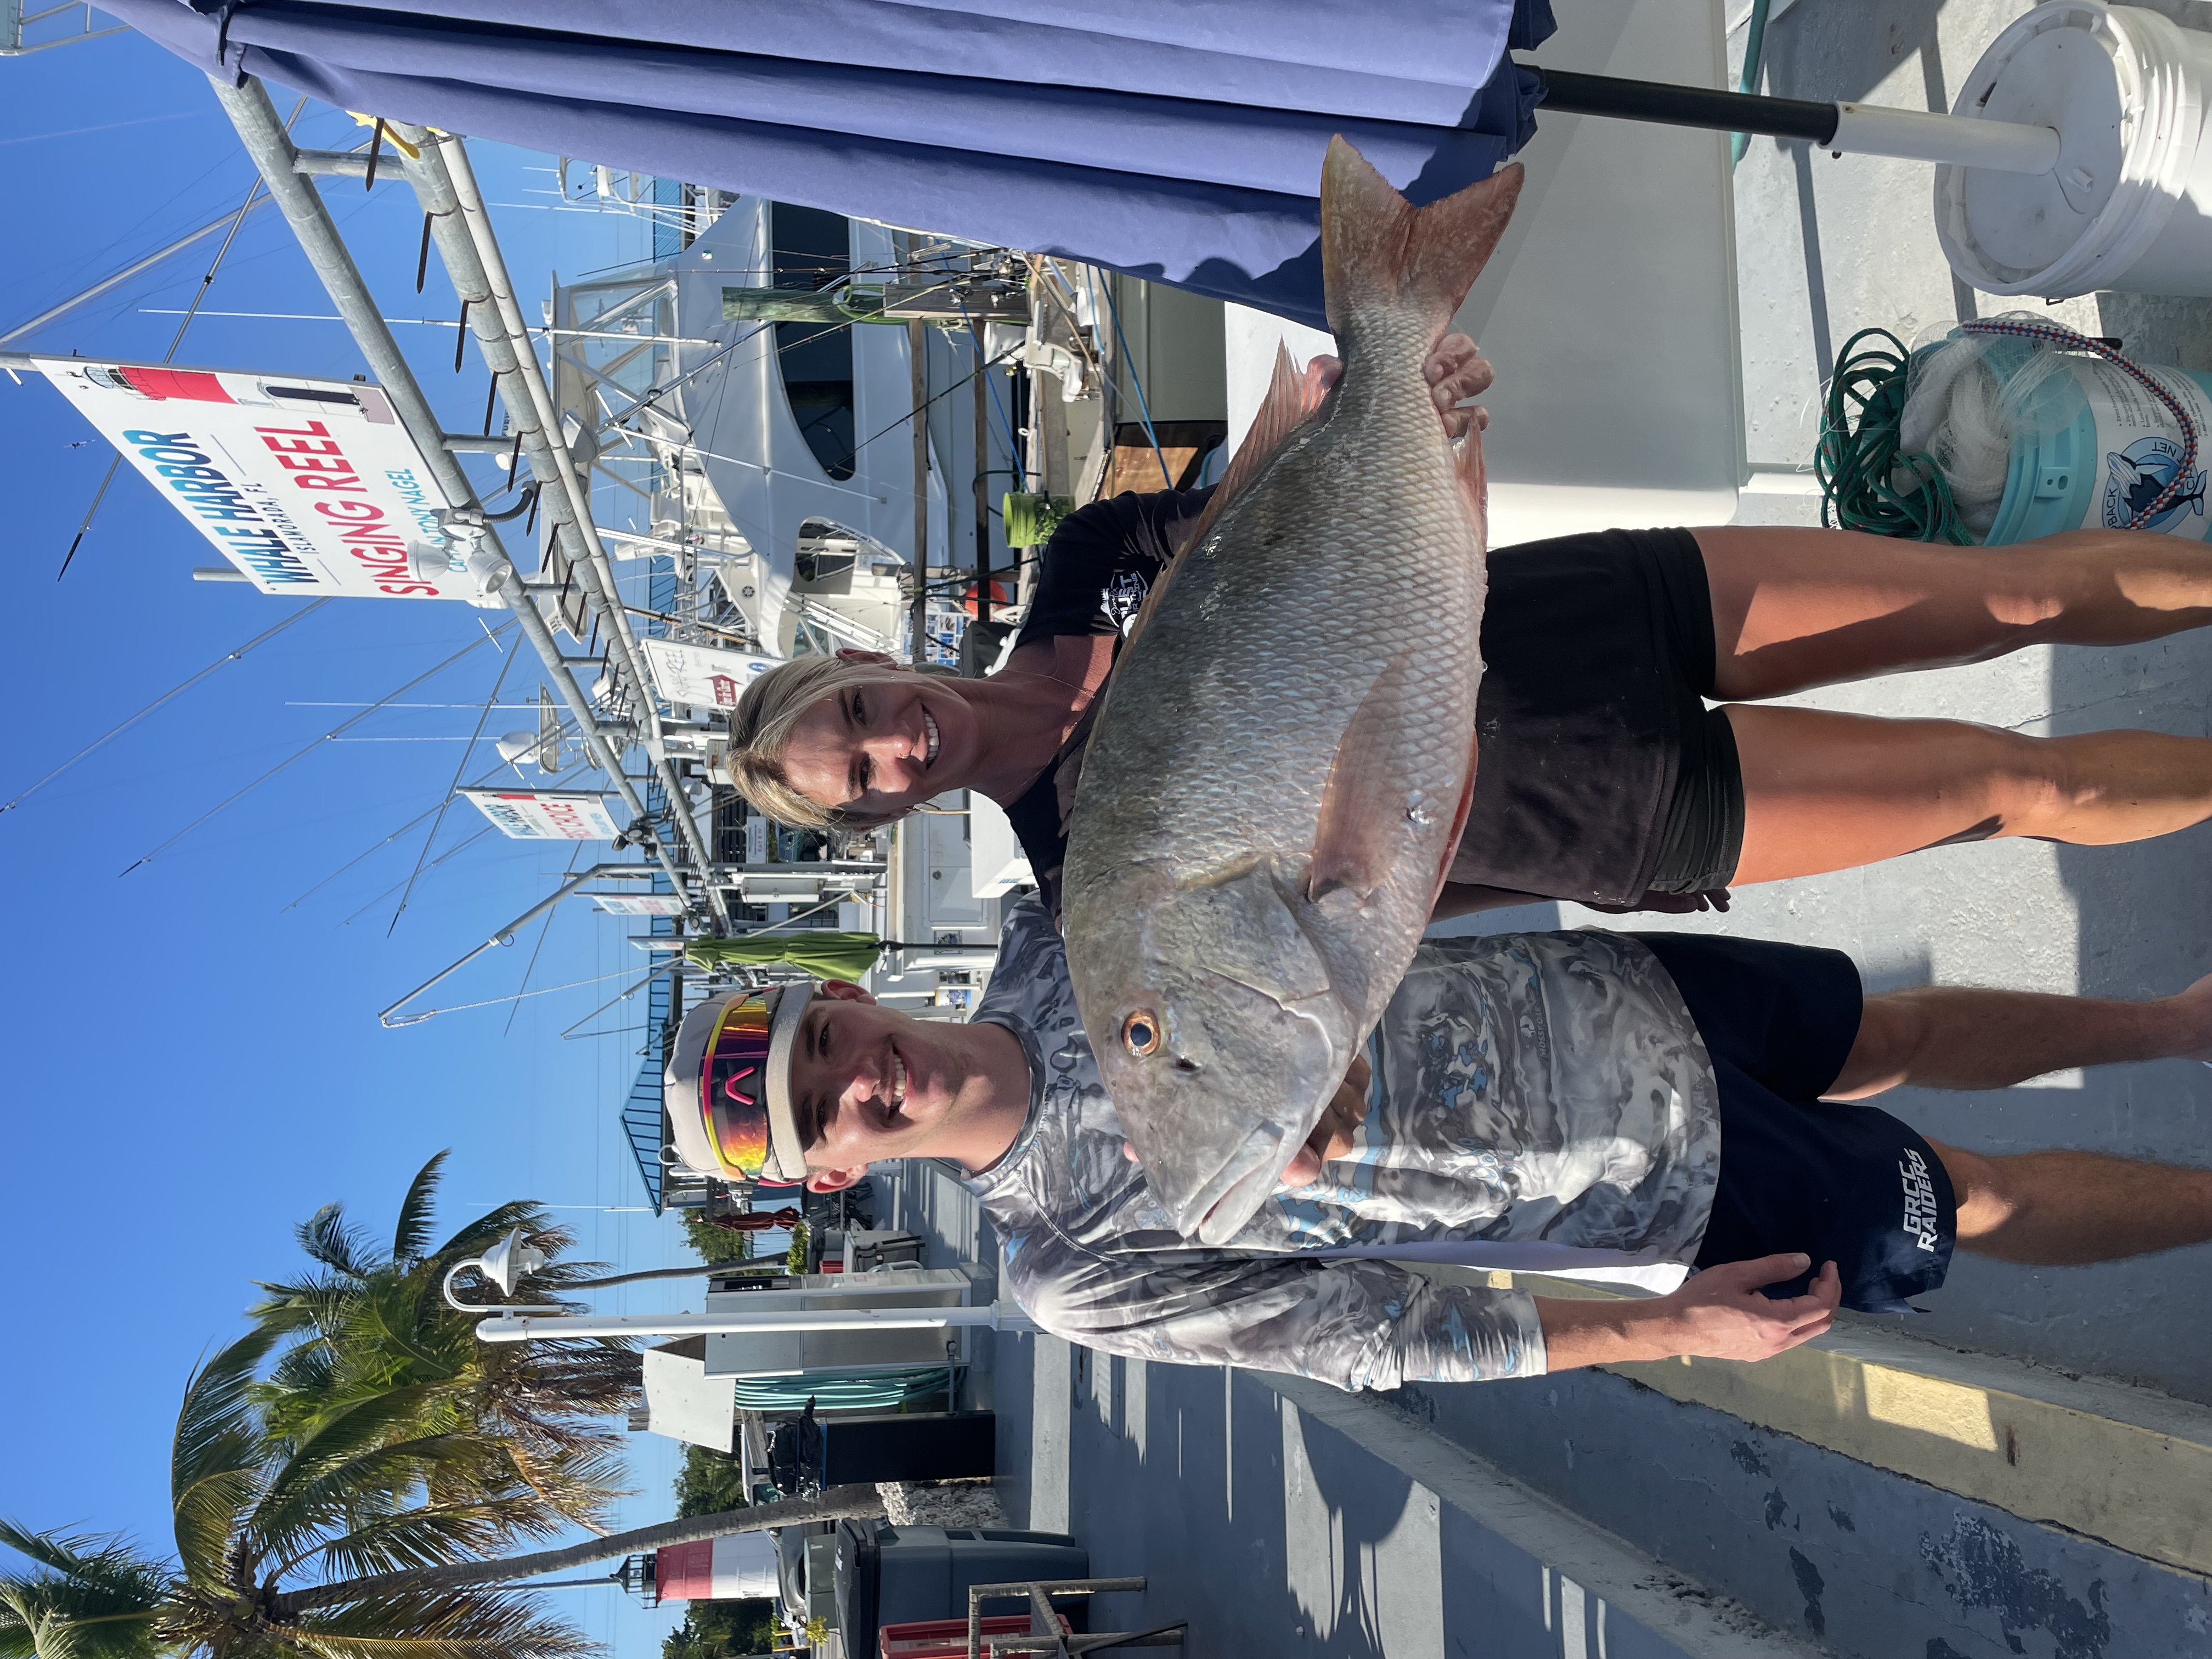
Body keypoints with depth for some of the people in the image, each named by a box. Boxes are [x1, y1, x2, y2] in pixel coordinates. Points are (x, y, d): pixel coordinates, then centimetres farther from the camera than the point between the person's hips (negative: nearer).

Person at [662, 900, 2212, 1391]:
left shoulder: (1062, 940, -8)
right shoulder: (1075, 1276, -16)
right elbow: (1372, 1334, -14)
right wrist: (1670, 1329, -14)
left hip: (1608, 988, 3)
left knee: (1898, 1038, 16)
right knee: (1974, 1207, 5)